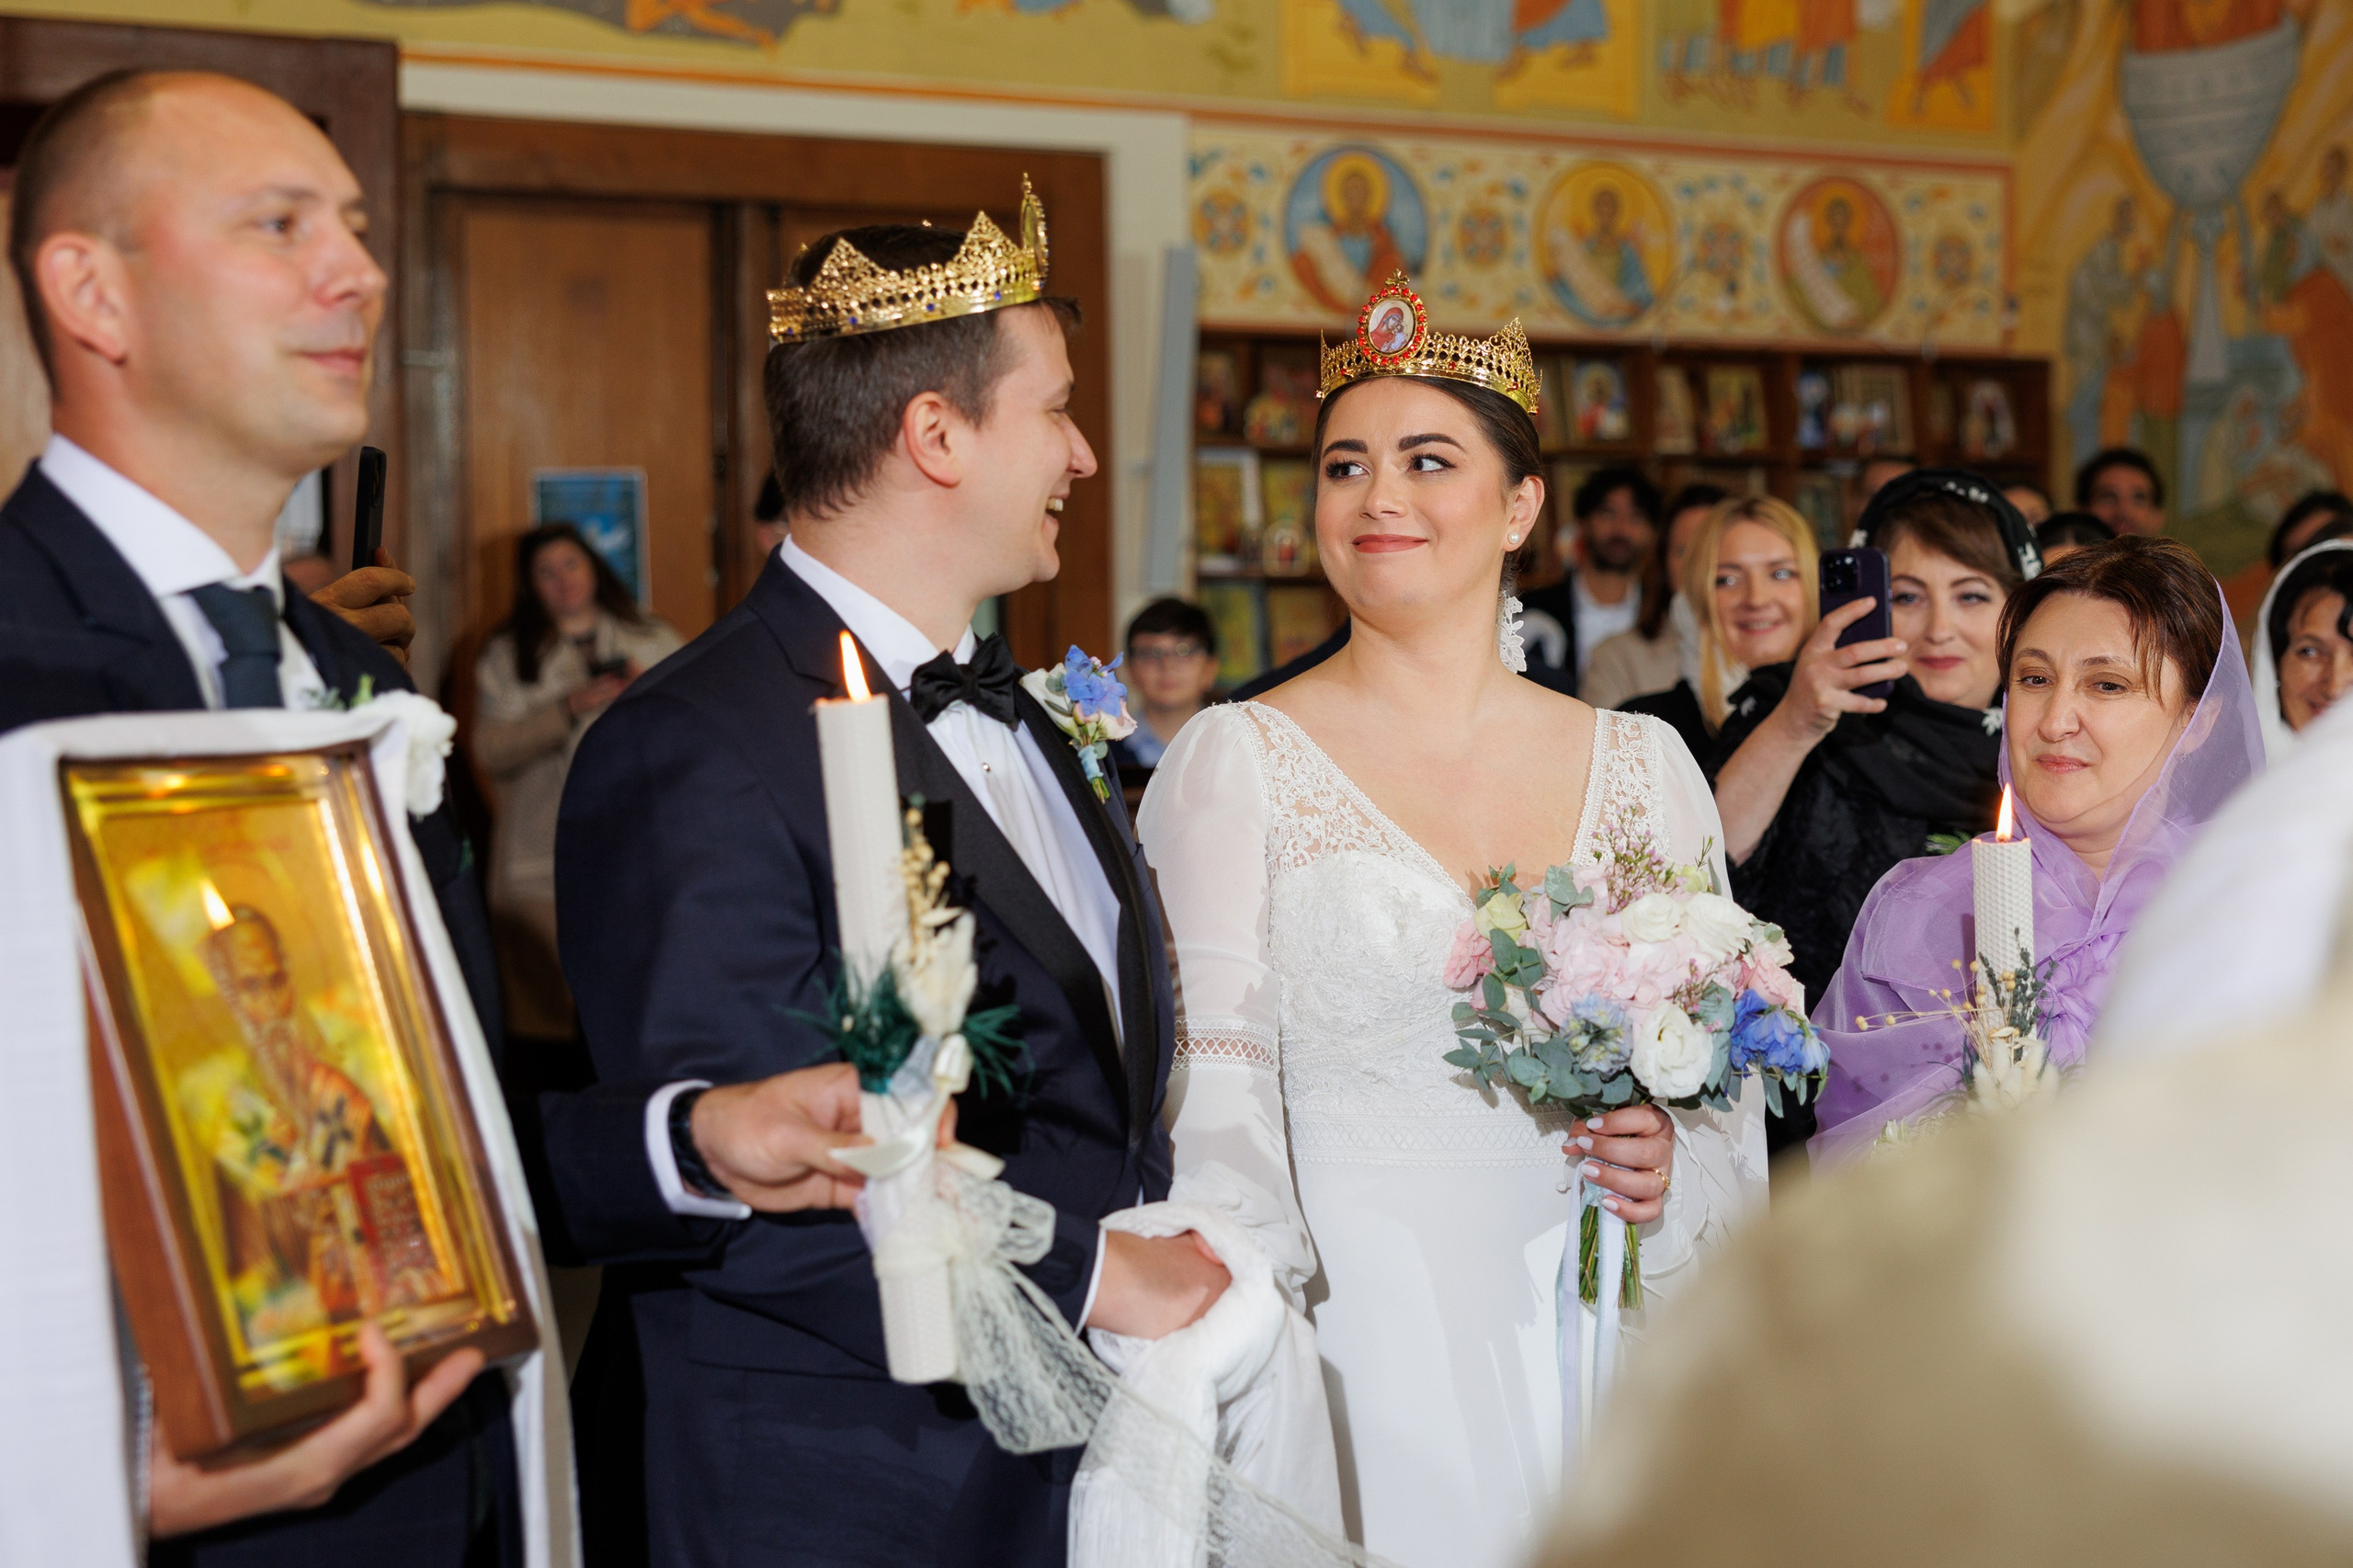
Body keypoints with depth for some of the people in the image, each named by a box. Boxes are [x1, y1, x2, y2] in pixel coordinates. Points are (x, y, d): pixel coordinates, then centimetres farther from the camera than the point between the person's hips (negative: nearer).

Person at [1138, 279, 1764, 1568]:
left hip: (1587, 1349, 3)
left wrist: (1674, 1165, -8)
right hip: (1354, 1338, -3)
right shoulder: (1236, 763, -3)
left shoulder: (1643, 765, 7)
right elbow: (1215, 1104, -7)